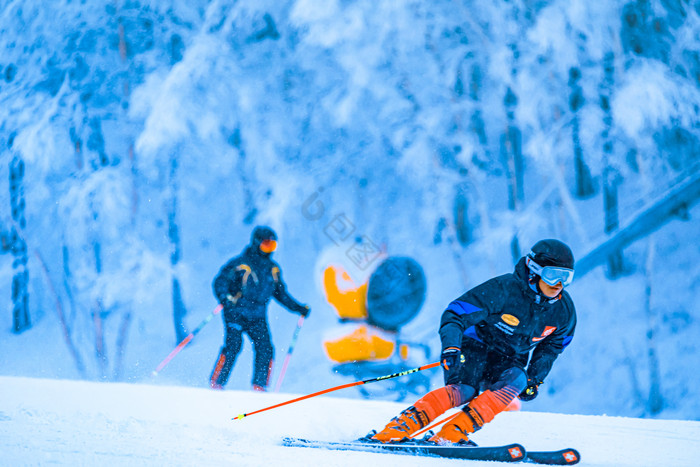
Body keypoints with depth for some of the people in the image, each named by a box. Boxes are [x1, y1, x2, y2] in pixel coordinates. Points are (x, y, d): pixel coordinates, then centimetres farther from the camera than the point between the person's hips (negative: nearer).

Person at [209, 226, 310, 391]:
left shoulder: (273, 269, 11)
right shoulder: (240, 264, -7)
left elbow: (280, 293, 22)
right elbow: (220, 281, -11)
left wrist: (299, 308, 17)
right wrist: (225, 297, -31)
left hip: (257, 317, 5)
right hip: (236, 313, -5)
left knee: (265, 348, -10)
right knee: (233, 345, -19)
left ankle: (259, 386, -4)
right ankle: (216, 384, -15)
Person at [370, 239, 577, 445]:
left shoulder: (564, 310, -6)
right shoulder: (504, 289, -22)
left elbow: (550, 347, 14)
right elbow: (456, 314, -22)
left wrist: (534, 379, 1)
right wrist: (451, 348, -39)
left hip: (508, 363, 5)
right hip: (476, 347, -5)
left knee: (516, 380, -31)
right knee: (463, 390, -34)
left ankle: (452, 434, -36)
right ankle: (397, 429, -35)